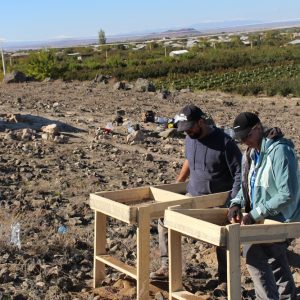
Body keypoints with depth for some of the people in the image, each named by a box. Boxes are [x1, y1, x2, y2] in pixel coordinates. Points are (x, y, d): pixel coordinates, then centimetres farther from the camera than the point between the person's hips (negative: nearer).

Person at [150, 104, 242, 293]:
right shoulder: (190, 138, 0)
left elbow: (239, 173, -16)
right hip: (193, 197, 6)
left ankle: (225, 281, 21)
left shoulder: (224, 142, -20)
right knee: (165, 220, -1)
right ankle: (167, 267, 6)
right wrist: (178, 183, 22)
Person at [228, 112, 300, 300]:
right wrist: (236, 204, -4)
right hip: (267, 218, 9)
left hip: (283, 219, -9)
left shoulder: (280, 151, -24)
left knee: (254, 255, -17)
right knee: (275, 258, 21)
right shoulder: (252, 153, 4)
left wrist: (255, 214, -26)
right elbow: (248, 185, 16)